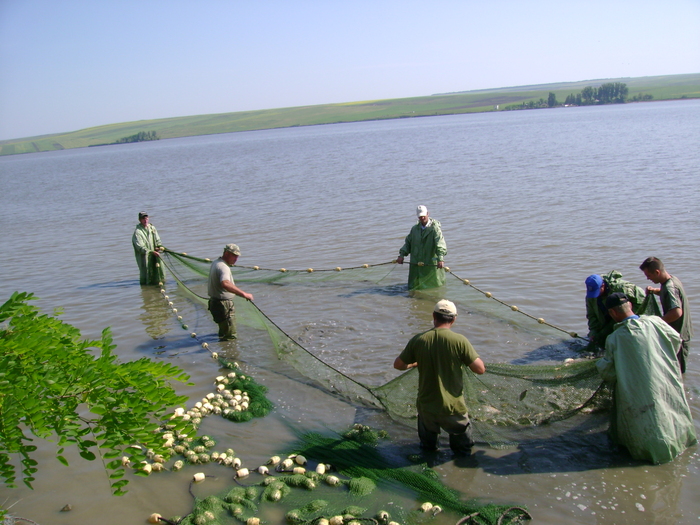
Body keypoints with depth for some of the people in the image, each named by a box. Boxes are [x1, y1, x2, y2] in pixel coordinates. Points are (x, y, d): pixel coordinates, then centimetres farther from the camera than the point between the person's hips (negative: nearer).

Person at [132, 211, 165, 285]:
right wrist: (152, 252, -27)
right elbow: (141, 248, -19)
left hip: (154, 254, 6)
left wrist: (160, 246, -4)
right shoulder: (137, 232, -13)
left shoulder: (152, 227, 8)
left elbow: (157, 239, 18)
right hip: (144, 256, -6)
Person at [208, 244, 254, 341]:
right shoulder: (223, 267, -24)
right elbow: (225, 284, -45)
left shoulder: (216, 263, 10)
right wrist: (244, 294, -48)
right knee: (230, 337, -4)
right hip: (224, 304, -11)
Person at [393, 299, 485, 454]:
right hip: (452, 409, -2)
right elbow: (480, 369, -13)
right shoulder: (459, 340, -16)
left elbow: (398, 365, 1)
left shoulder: (418, 340, -8)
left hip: (426, 407, 2)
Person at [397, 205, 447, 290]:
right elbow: (408, 242, 19)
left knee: (434, 286, 2)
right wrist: (402, 255, 6)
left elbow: (440, 244, -21)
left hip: (431, 265, -4)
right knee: (413, 288, 8)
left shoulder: (435, 228, -8)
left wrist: (440, 259, -36)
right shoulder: (415, 229, 11)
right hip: (416, 266, 5)